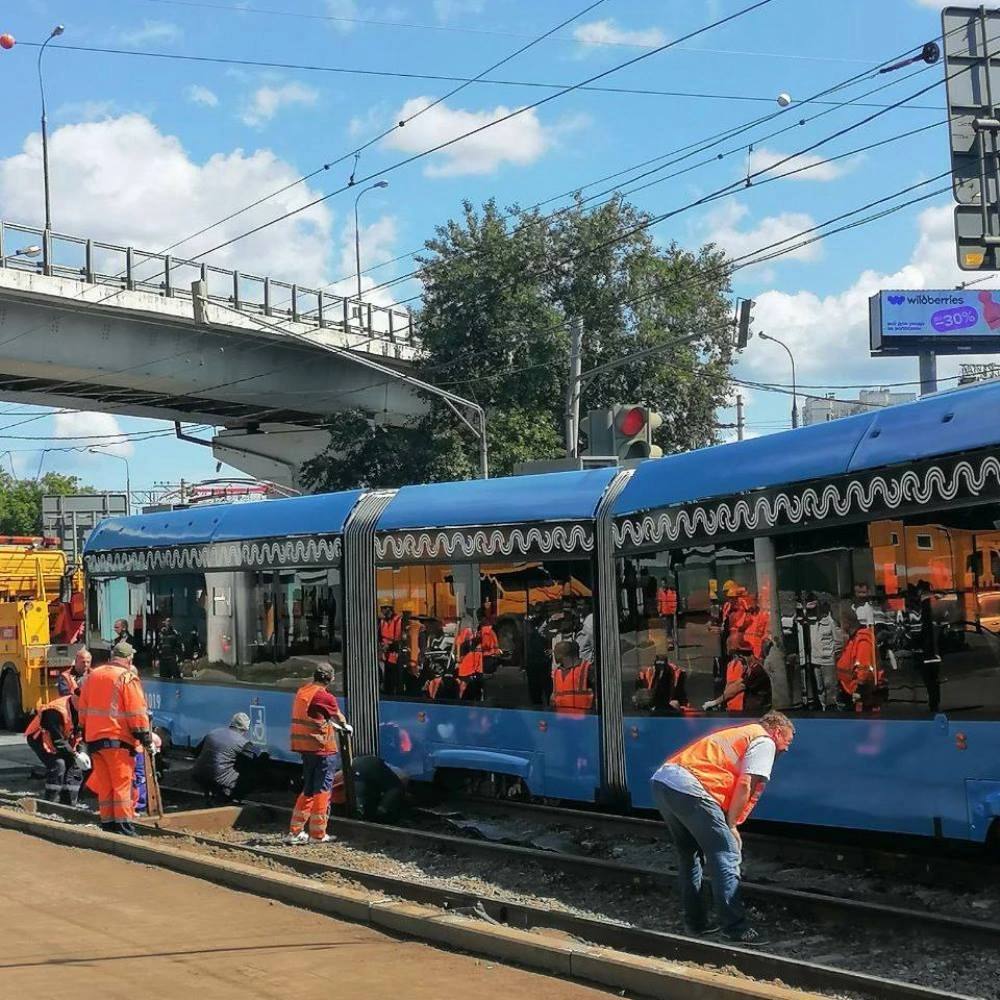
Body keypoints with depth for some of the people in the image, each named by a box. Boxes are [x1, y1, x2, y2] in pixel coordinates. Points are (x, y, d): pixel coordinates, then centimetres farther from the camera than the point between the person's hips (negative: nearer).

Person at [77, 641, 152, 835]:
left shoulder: (93, 676, 13)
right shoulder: (127, 678, -8)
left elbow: (83, 708, 18)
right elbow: (137, 712, -11)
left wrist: (84, 732, 25)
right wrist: (146, 738, -6)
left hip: (93, 737, 7)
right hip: (117, 739, -6)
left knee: (104, 784, 11)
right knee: (122, 783, -4)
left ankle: (107, 823, 14)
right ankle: (123, 826, -7)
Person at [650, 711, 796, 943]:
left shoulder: (742, 733, 32)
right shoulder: (765, 742, 6)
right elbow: (745, 785, -6)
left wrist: (729, 823, 21)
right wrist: (731, 825, 1)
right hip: (688, 789, -9)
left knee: (690, 855, 22)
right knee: (726, 856, -2)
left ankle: (695, 923, 27)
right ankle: (735, 929, -1)